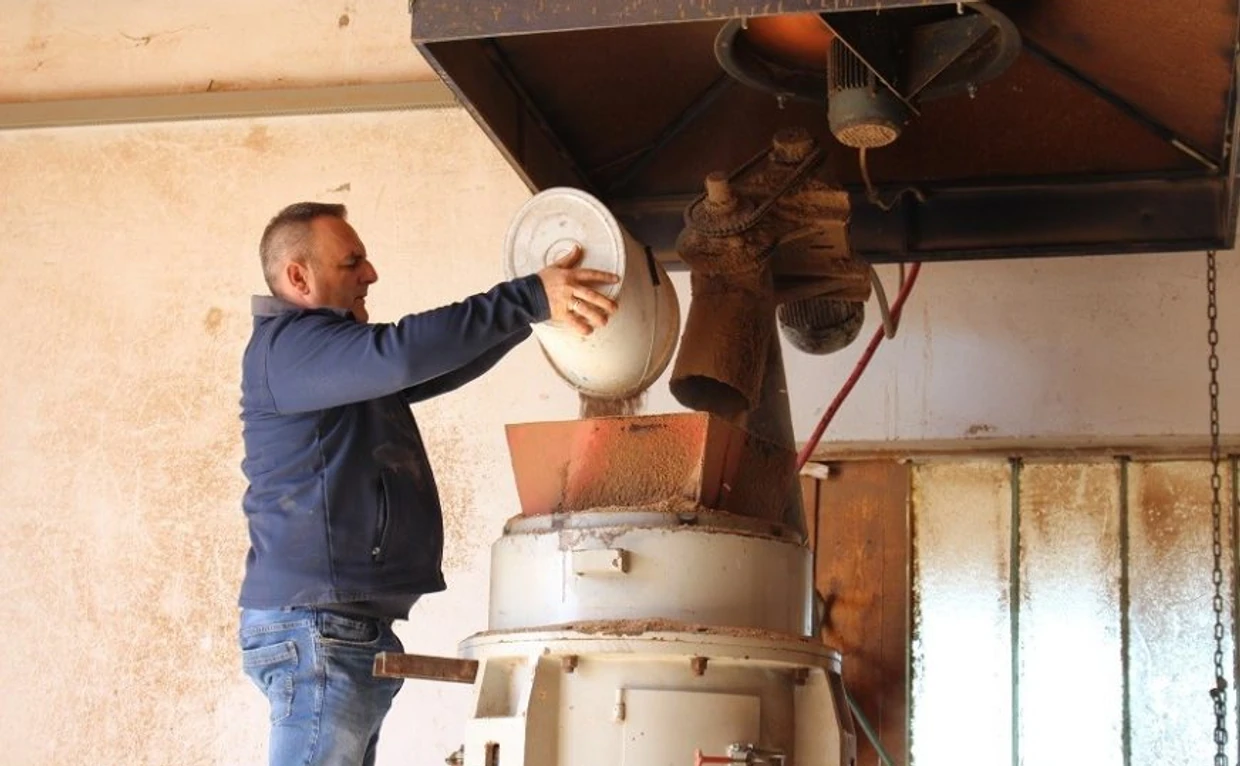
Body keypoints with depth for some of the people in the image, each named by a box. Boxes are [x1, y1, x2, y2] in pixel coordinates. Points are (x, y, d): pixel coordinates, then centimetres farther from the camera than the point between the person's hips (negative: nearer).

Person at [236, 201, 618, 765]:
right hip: (318, 627, -10)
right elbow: (399, 355, -25)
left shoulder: (339, 356, 22)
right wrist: (528, 299, -24)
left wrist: (535, 305, 12)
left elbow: (440, 369, 24)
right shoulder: (284, 344, -10)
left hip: (354, 626, 10)